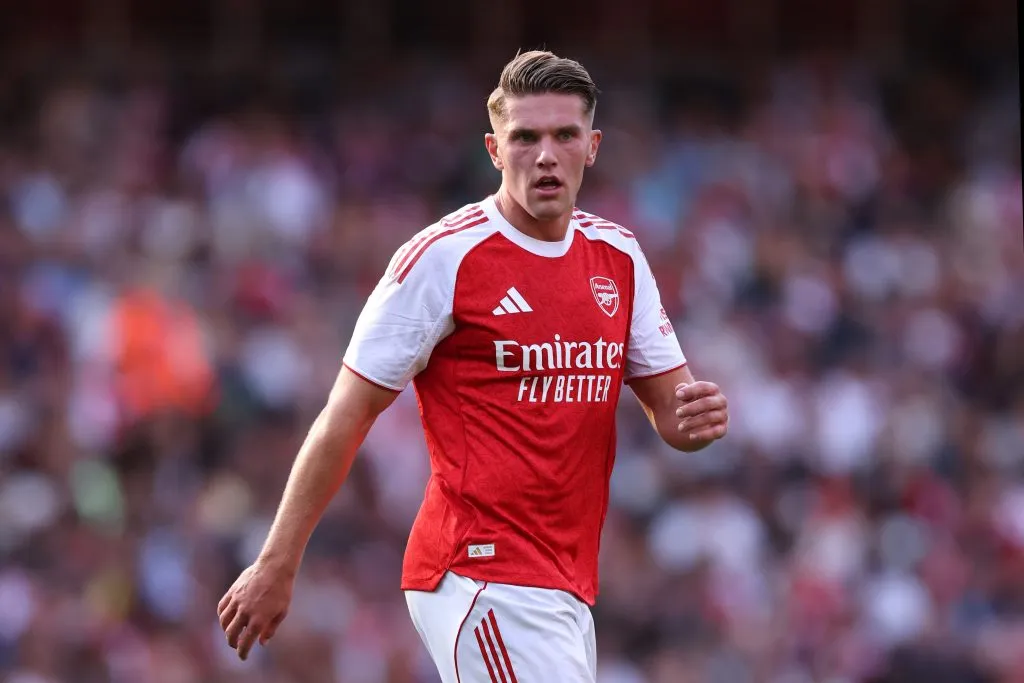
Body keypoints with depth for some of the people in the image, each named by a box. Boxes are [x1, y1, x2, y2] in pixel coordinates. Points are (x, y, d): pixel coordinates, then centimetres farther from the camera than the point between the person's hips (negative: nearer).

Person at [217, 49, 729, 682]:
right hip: (482, 575, -7)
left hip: (568, 585, 7)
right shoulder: (444, 256, -8)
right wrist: (277, 566, -8)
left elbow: (669, 403, 17)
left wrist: (696, 416, -8)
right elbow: (346, 418, -7)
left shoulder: (618, 256, 11)